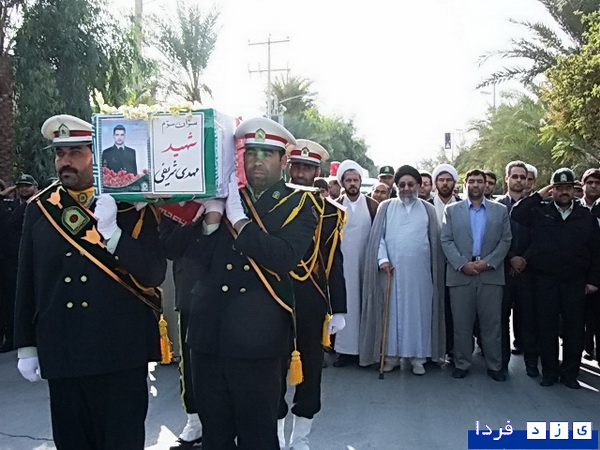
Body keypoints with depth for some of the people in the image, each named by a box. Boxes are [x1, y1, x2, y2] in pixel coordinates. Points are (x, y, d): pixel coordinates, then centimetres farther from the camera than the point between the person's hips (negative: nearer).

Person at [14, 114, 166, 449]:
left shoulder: (132, 207, -3)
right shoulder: (39, 208, 5)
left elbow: (154, 274, -11)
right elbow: (27, 281, 8)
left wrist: (112, 233, -23)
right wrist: (26, 346, 9)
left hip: (122, 353, -2)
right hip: (61, 355, 3)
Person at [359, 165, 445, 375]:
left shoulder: (428, 210, 9)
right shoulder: (385, 207, 8)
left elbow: (434, 241, 8)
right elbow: (378, 236, 3)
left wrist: (435, 268, 2)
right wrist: (382, 259, -10)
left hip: (419, 271, 0)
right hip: (391, 269, 0)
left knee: (419, 311, 3)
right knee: (392, 310, 3)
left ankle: (418, 357, 12)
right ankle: (391, 355, 12)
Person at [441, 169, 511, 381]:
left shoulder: (500, 210, 11)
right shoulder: (452, 210, 9)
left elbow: (505, 241, 5)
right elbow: (446, 241, 1)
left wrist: (488, 262, -8)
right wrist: (462, 264, -10)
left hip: (491, 274, 1)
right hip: (460, 274, 0)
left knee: (492, 322, 5)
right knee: (461, 323, 4)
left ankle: (494, 365, 16)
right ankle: (461, 363, 15)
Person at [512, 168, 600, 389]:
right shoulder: (540, 211, 3)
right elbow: (516, 215, -13)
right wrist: (538, 195, -10)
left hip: (575, 281, 1)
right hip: (545, 280, -1)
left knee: (575, 328, 7)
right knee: (547, 327, 6)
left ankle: (570, 372, 21)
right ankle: (549, 371, 19)